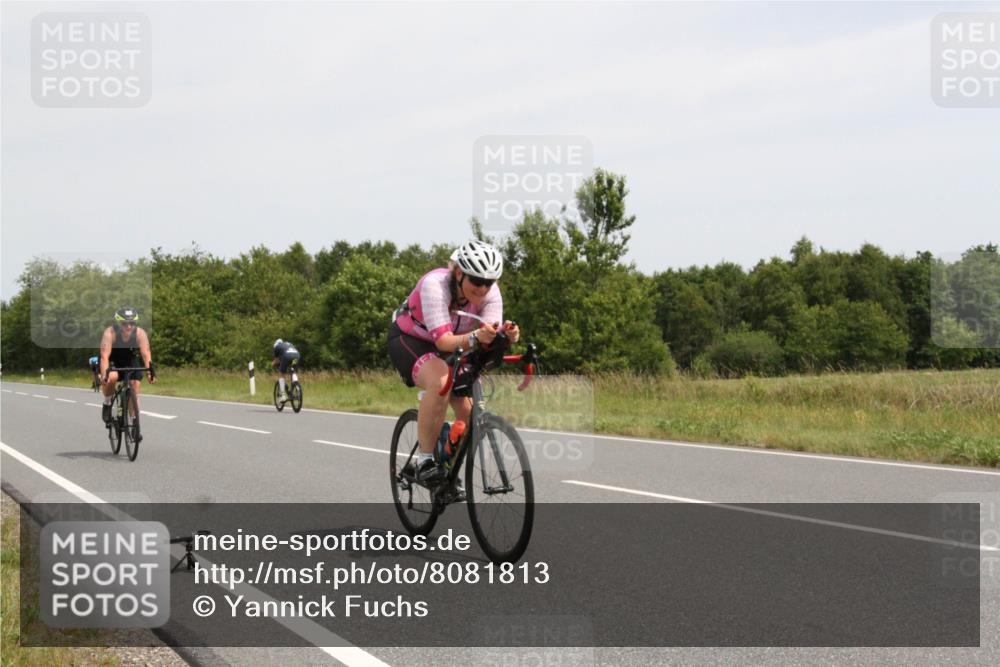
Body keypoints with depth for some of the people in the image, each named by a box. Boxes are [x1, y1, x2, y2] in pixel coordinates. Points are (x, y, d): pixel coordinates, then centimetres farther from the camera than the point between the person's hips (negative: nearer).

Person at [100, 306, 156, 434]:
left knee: (134, 387, -12)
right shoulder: (110, 333, -32)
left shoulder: (140, 333, -26)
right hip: (112, 361, -2)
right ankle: (107, 404, -6)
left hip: (131, 361, 3)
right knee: (112, 377, -33)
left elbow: (146, 353, -34)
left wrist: (150, 370, -51)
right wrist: (104, 374, -54)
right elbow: (105, 356, -40)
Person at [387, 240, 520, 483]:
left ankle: (449, 471, 16)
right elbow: (443, 340, -41)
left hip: (449, 346, 6)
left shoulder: (490, 292, -20)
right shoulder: (435, 284, -34)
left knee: (469, 413, -10)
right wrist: (475, 337, -59)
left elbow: (490, 338, -29)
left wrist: (506, 336, -51)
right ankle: (425, 460, -25)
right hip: (409, 339, -5)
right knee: (440, 382, -37)